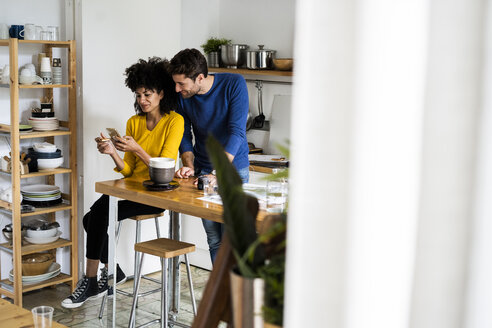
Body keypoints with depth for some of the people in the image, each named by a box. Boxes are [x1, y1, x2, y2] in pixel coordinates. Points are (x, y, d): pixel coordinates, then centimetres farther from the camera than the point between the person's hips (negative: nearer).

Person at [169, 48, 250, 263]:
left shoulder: (234, 84, -18)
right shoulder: (182, 96, -5)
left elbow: (236, 131, -24)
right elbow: (184, 135, 5)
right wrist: (188, 165, -14)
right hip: (203, 170, 4)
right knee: (214, 240, 7)